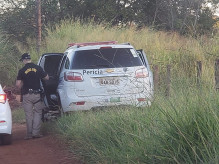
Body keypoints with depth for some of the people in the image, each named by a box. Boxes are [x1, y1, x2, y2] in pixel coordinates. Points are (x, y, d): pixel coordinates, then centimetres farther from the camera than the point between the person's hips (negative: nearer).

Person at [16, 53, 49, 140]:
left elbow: (18, 84, -7)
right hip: (37, 94, 1)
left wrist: (21, 88, 14)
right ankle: (36, 132, 3)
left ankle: (29, 133, 6)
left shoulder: (22, 70, -4)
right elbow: (46, 78, 6)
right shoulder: (38, 68, -1)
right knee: (37, 113, 10)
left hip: (27, 95, -1)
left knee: (28, 115, 6)